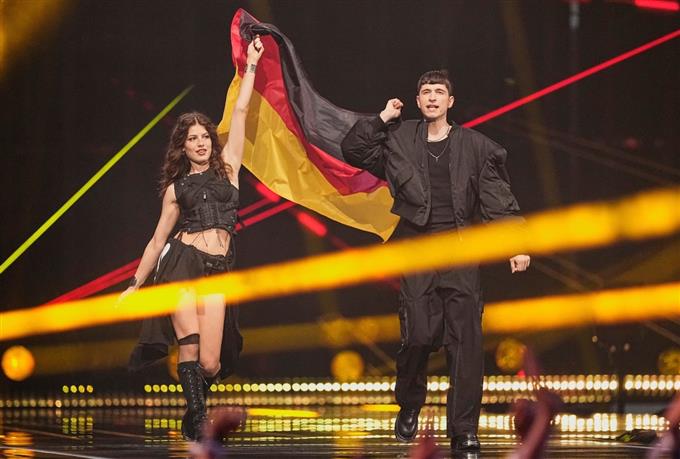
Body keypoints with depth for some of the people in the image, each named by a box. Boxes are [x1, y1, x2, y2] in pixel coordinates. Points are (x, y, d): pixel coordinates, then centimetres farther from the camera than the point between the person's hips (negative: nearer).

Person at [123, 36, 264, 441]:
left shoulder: (227, 167, 14)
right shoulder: (176, 187, 14)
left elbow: (240, 112, 11)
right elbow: (158, 238, 18)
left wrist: (251, 66, 12)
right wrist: (135, 285, 18)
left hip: (218, 270, 0)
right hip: (182, 261, 0)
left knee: (211, 364, -9)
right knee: (190, 344, -18)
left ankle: (192, 417, 20)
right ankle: (199, 424, -13)